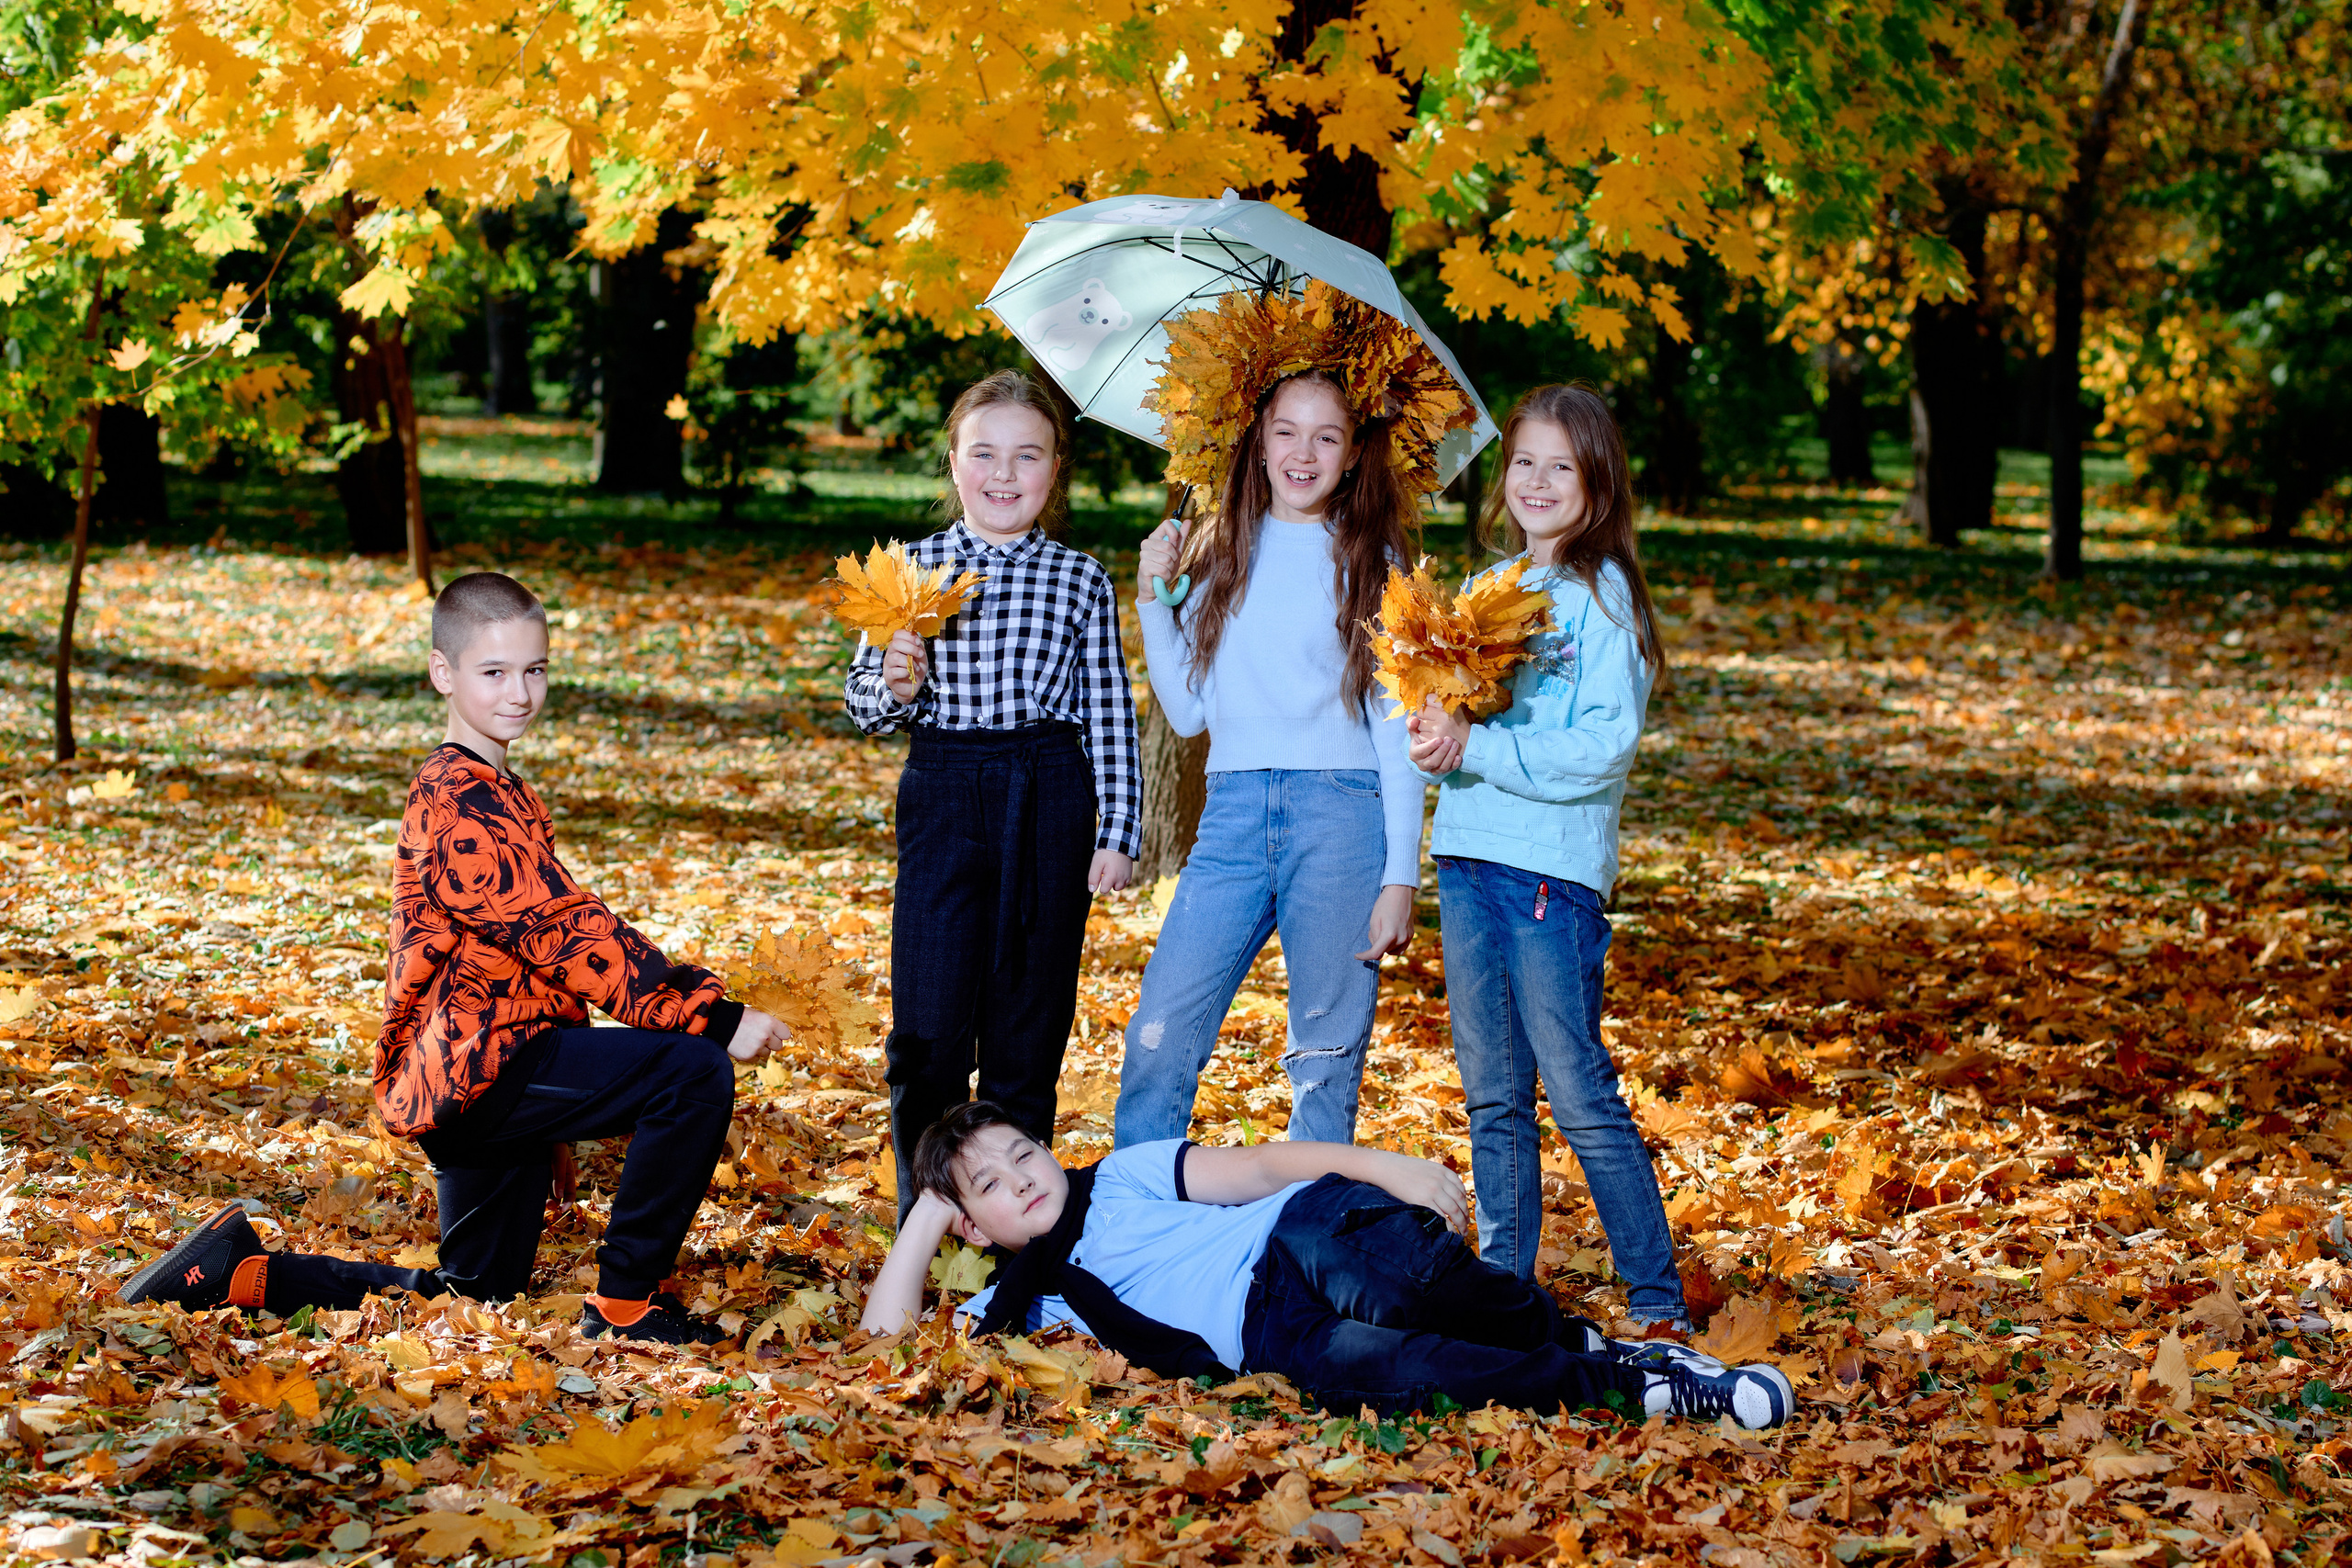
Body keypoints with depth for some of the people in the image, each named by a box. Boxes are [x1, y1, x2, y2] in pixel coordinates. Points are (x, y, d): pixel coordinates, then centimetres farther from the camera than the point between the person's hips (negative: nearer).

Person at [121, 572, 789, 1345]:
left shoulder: (488, 789, 21)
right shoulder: (465, 802, -14)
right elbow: (566, 932, -21)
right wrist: (712, 1018, -23)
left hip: (471, 1084, 11)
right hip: (481, 1065, -11)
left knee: (480, 1291, 20)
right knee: (695, 1074, -22)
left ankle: (241, 1272, 21)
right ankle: (625, 1302, -12)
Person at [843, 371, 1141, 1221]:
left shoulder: (1082, 580, 5)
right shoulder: (912, 569, 4)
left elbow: (1110, 717, 6)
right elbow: (864, 704, 7)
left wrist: (1117, 831, 0)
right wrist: (895, 686, -15)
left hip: (1050, 803, 0)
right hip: (942, 799, 0)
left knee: (1029, 1031, 6)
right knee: (928, 1033, -5)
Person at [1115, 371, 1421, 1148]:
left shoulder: (1373, 562, 3)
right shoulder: (1227, 559, 12)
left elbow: (1396, 731, 0)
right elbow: (1188, 712, 14)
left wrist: (1401, 877, -6)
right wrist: (1154, 602, 3)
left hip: (1342, 815, -3)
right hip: (1234, 814, 3)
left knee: (1326, 1060, 1)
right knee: (1159, 1039, -4)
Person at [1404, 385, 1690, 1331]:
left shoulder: (1604, 596, -6)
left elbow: (1604, 747, -14)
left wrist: (1475, 748, -18)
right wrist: (1434, 727, -8)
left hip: (1552, 869, -6)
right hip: (1466, 859, 6)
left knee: (1578, 1093, -5)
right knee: (1491, 1095, 11)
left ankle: (1657, 1302, 4)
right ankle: (1504, 1282, 20)